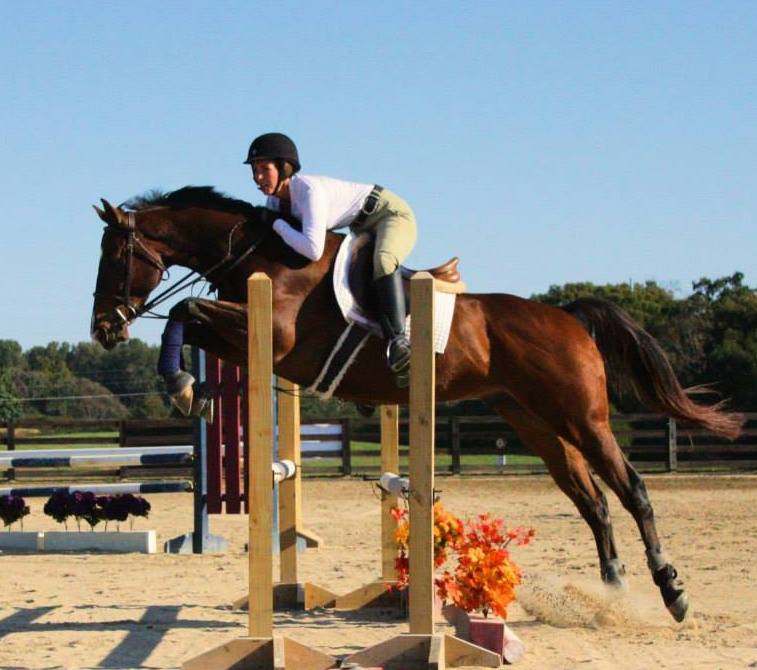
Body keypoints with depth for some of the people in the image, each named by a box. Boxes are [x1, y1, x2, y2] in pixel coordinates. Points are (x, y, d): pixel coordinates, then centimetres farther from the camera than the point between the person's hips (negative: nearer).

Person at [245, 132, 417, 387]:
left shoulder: (309, 189, -33)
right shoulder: (275, 199, -5)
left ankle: (397, 339, -47)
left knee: (383, 260, -36)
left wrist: (279, 225, -29)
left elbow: (313, 249, -42)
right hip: (365, 228, 11)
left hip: (394, 214, -10)